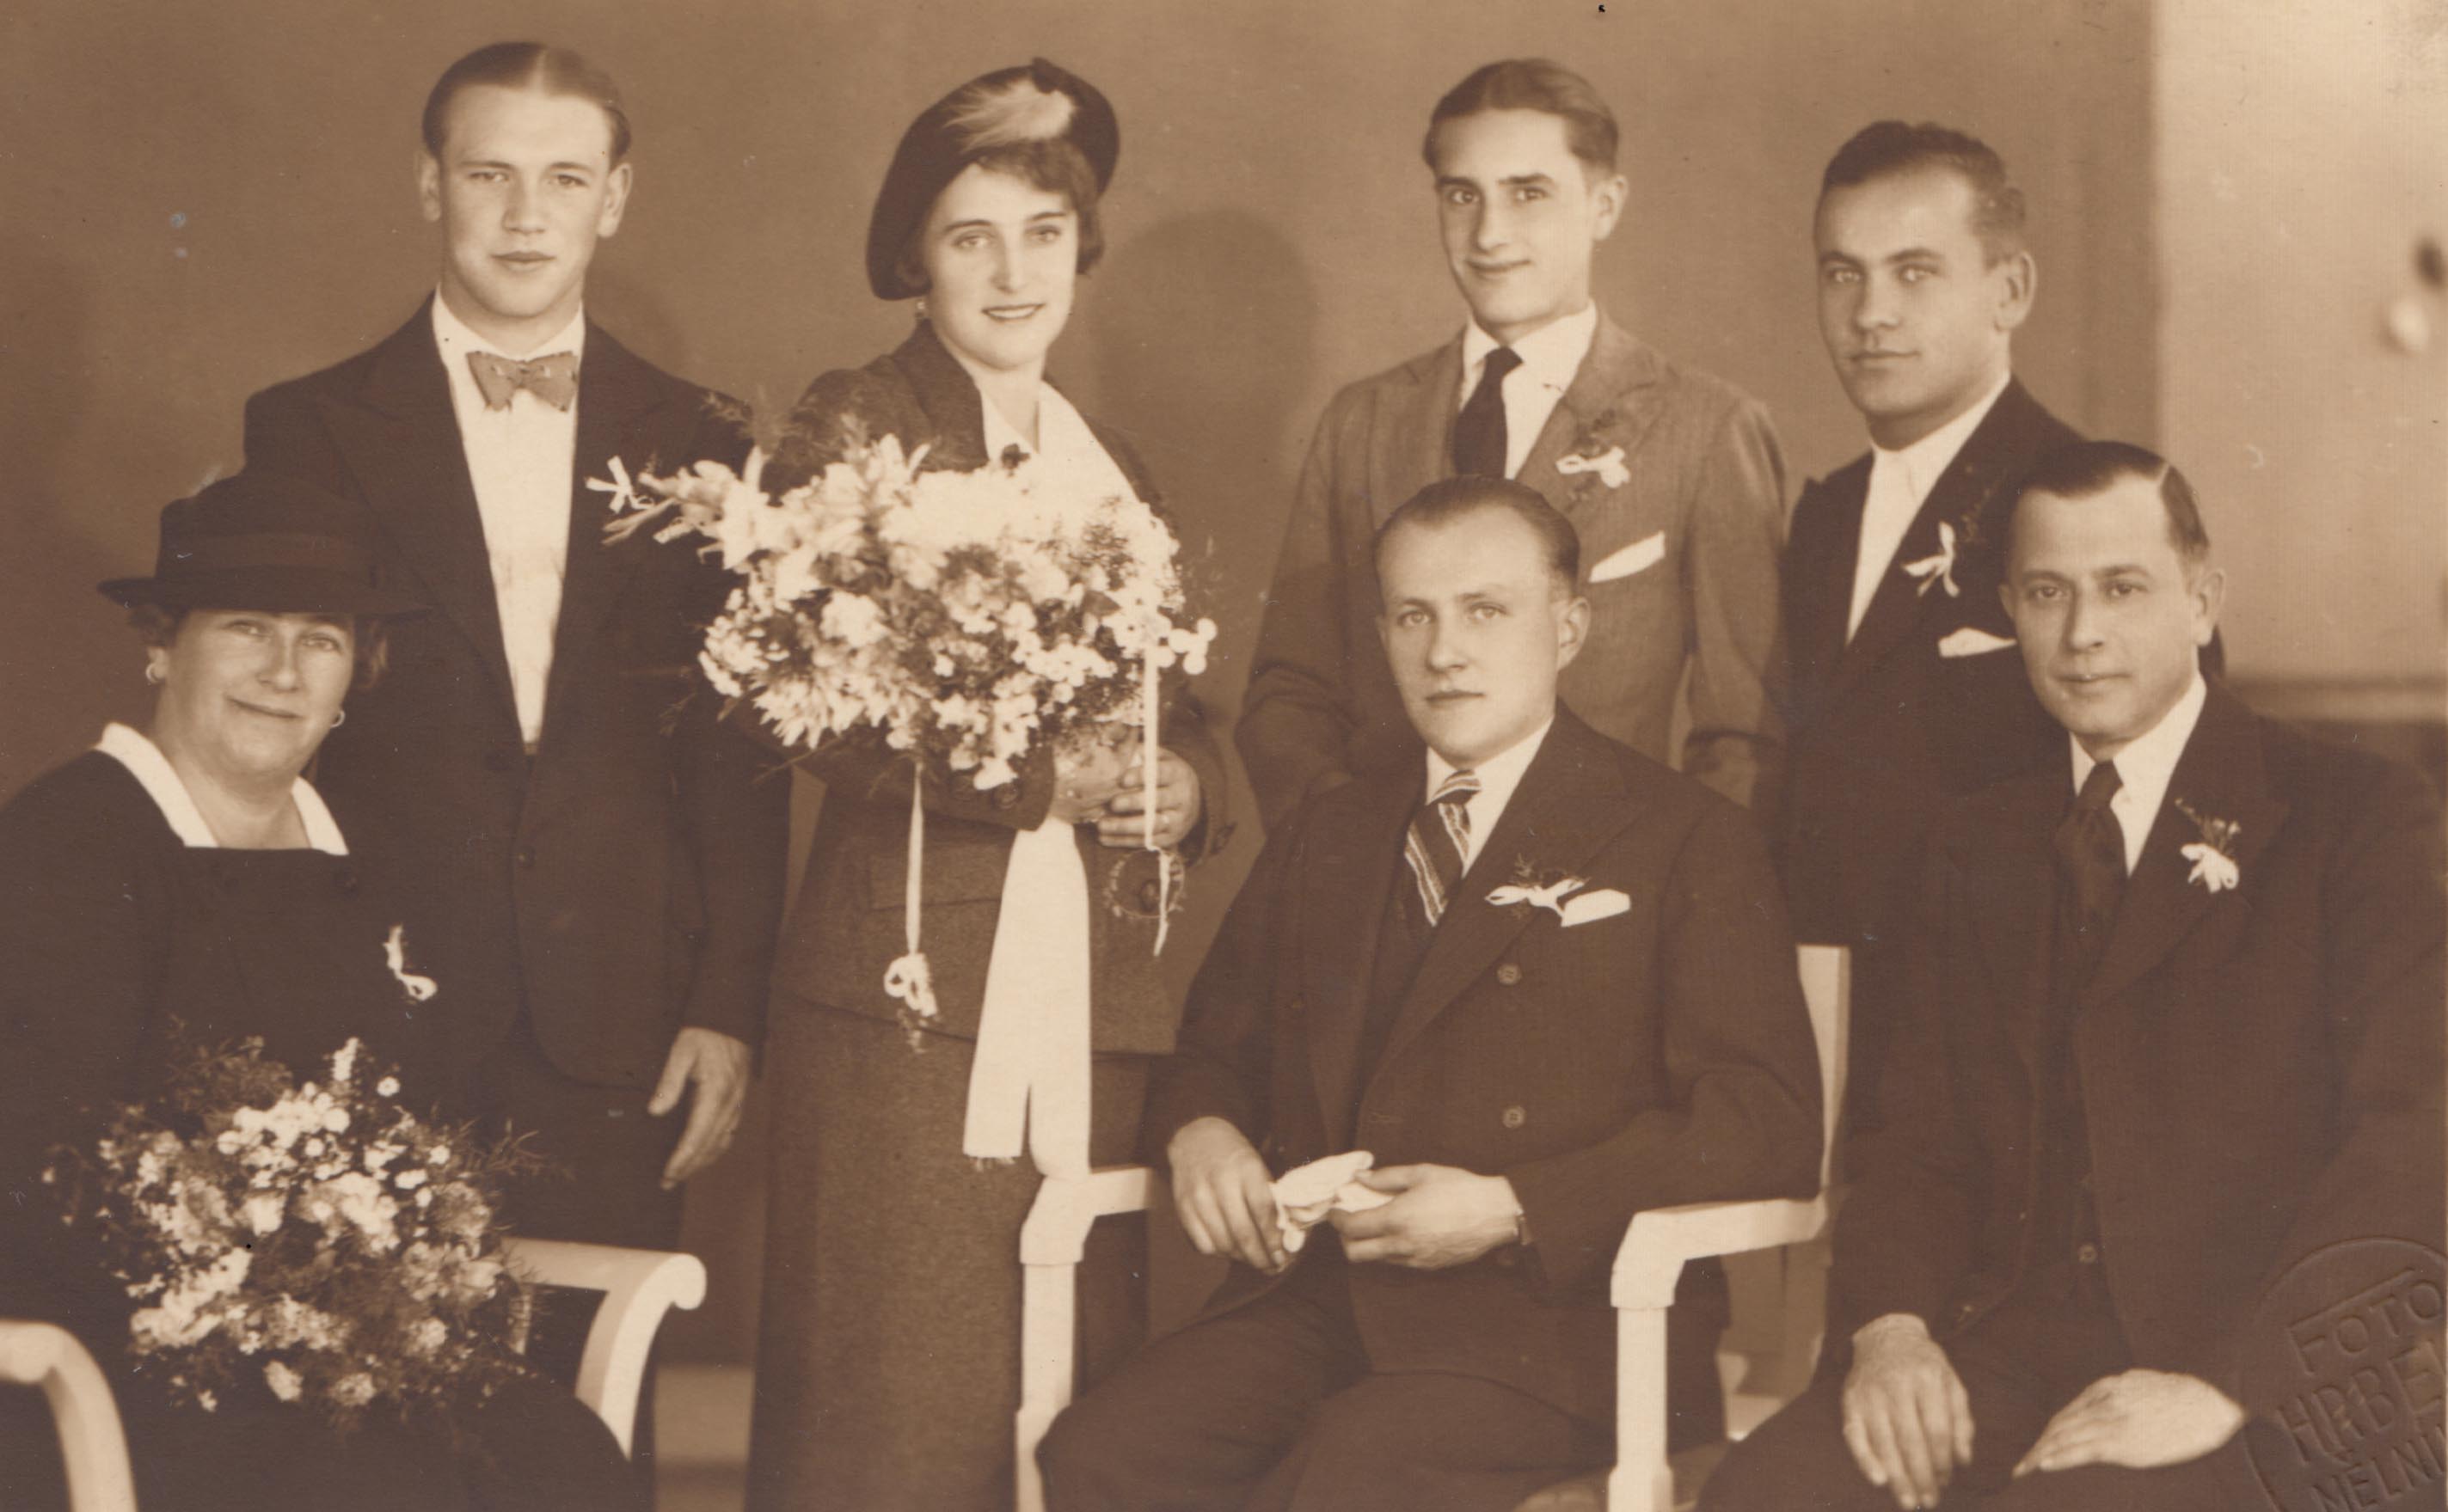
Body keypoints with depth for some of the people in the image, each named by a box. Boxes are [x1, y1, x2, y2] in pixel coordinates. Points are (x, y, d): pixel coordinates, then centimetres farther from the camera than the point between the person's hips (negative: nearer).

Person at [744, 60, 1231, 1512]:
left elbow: (1180, 713, 22)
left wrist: (1184, 784, -1)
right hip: (912, 982, -5)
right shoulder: (854, 426, 2)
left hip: (1103, 997, 6)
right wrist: (1042, 777, -19)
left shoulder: (1112, 464, 20)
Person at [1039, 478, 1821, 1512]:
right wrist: (1201, 1130, 5)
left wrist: (1514, 1209, -14)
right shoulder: (1327, 838, 24)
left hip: (1538, 1320, -4)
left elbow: (1770, 1125, -4)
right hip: (1312, 1301, 5)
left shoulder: (1686, 843, 6)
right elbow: (1213, 1047, 32)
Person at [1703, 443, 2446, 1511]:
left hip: (2272, 1378, -4)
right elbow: (1924, 1132, 16)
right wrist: (1892, 1322, -6)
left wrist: (2221, 1385, -18)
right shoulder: (1980, 844, 21)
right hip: (2009, 1345, 4)